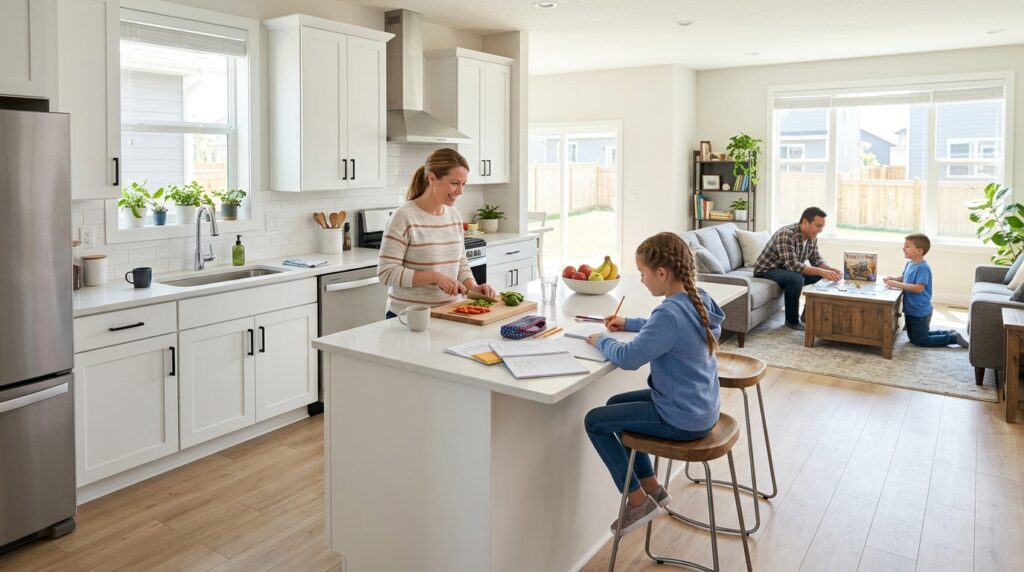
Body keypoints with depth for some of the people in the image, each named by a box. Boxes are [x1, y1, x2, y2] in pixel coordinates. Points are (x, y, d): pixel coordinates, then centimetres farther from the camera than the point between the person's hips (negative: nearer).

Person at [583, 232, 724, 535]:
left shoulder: (670, 313, -29)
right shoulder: (697, 299, 0)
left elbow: (628, 358, -26)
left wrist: (601, 340, -8)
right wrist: (629, 323, 14)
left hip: (682, 419, -10)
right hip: (701, 406, 10)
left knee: (595, 421, 1)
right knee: (616, 404, 24)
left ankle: (639, 501, 12)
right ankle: (652, 487, 29)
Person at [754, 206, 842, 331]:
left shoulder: (812, 237, -2)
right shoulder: (786, 234, -29)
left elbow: (817, 260, 4)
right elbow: (792, 265, -35)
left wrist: (831, 270, -16)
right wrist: (821, 272, -38)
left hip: (787, 270, 9)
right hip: (767, 270, -9)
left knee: (821, 276, -1)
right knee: (796, 279, -34)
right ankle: (792, 320, -16)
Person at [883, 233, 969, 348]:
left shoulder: (923, 267, -24)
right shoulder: (909, 263, 3)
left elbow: (919, 288, -32)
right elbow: (904, 277, 19)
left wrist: (897, 284, -32)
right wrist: (892, 278, -1)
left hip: (920, 312, -9)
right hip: (910, 310, 9)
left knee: (920, 341, 2)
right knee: (913, 338, 22)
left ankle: (953, 338, 14)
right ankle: (947, 333, 31)